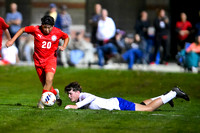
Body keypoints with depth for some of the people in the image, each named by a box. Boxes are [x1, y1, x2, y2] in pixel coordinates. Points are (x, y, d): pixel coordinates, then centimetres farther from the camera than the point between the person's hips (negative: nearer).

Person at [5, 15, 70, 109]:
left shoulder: (57, 32, -8)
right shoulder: (36, 30, -10)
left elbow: (66, 37, 12)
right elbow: (22, 30, 4)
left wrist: (64, 46, -6)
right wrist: (12, 40, -3)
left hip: (51, 59, -1)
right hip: (38, 60, 2)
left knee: (49, 80, -24)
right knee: (45, 84, 6)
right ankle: (55, 93, 37)